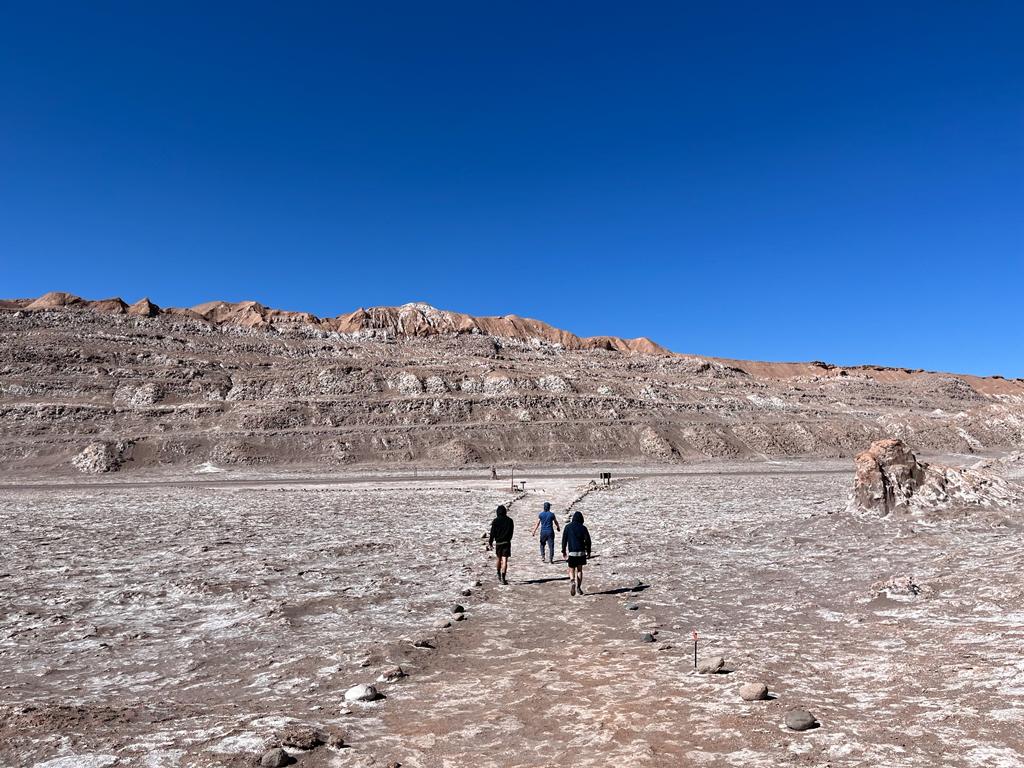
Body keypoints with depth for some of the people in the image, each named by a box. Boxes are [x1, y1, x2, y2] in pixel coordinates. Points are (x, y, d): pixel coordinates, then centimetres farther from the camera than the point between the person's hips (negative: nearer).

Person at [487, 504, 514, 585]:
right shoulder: (510, 521, 0)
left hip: (498, 542, 0)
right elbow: (511, 532, 9)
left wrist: (490, 543, 2)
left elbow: (492, 533, -5)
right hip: (507, 542, 0)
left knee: (499, 559, 19)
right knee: (505, 560, -6)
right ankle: (503, 578, -16)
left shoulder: (495, 521, -5)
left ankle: (499, 576, 32)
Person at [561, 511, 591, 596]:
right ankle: (579, 587, 9)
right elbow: (587, 540, -5)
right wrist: (588, 551, 4)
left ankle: (572, 581, -20)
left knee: (571, 570, 8)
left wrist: (563, 551, 9)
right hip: (581, 552, 1)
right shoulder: (583, 528, -1)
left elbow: (564, 540, 1)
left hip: (571, 552, 0)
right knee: (579, 570, 14)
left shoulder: (568, 527, 0)